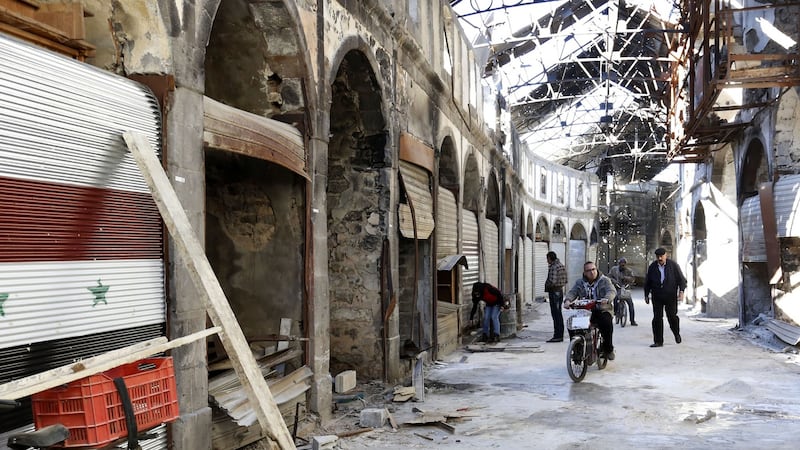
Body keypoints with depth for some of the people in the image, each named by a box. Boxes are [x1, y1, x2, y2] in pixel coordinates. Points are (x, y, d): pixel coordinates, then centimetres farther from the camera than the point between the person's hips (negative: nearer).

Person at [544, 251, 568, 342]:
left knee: (555, 314, -6)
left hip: (554, 291, -10)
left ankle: (557, 336, -5)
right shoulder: (561, 265, 13)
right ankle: (560, 335, 20)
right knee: (558, 313, 15)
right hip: (560, 290, 10)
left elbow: (552, 281, -24)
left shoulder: (553, 267, -17)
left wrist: (546, 285, -6)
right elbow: (565, 280, 16)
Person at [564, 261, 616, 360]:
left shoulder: (605, 280, 7)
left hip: (602, 310, -2)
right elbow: (572, 292, 3)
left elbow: (612, 291, -9)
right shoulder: (579, 283, 15)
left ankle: (608, 349, -12)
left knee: (607, 322, -33)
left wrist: (606, 299, -33)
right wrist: (568, 300, -21)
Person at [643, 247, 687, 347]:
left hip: (670, 296, -2)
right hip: (657, 297, 2)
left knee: (672, 316, -2)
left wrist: (681, 291, -10)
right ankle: (658, 341, 4)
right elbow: (647, 282, 13)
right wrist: (646, 295, 13)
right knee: (657, 318, -1)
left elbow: (681, 279, 2)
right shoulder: (652, 266, 5)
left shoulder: (673, 265, -1)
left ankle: (677, 334, 28)